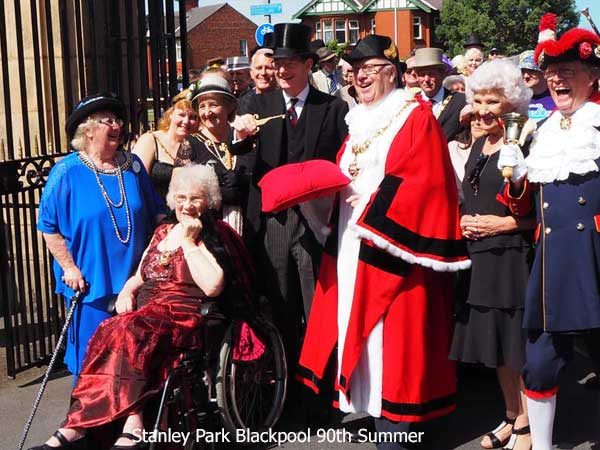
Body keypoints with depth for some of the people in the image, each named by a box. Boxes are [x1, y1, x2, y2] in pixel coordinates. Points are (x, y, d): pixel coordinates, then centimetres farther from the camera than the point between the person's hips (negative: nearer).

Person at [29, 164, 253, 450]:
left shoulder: (215, 235, 2)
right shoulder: (163, 231, 21)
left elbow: (212, 286, -14)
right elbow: (139, 276, 26)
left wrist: (189, 242, -9)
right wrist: (126, 293, 3)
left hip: (186, 316, -6)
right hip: (147, 310, 6)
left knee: (129, 332, -32)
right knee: (111, 333, -26)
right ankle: (132, 426, -34)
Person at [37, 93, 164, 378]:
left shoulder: (132, 166, 6)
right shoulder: (67, 172, -7)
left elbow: (156, 215, 13)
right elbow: (49, 227, -5)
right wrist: (69, 268, -10)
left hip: (134, 281, 4)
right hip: (90, 285, -4)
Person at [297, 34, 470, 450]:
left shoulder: (417, 118, -7)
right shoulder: (359, 121, 17)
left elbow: (425, 182, -16)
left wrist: (372, 203, -18)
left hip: (392, 247, -8)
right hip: (353, 243, 8)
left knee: (392, 335, -4)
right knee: (361, 331, 11)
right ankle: (372, 407, 22)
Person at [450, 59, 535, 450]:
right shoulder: (480, 145, 12)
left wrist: (502, 224, -16)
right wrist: (464, 220, 6)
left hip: (514, 258, -7)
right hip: (482, 257, 8)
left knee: (519, 345, 0)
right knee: (496, 343, 15)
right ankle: (512, 417, 30)